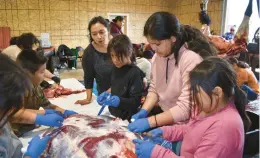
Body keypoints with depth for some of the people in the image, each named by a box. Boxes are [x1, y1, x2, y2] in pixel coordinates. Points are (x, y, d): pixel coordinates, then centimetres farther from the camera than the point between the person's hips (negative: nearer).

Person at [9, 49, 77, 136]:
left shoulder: (35, 87, 1)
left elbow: (48, 105, 10)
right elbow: (12, 114, -35)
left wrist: (65, 112, -4)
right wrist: (43, 116, -38)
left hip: (29, 133, 6)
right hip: (14, 136, -6)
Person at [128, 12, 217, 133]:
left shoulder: (191, 59, -23)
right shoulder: (158, 56, -1)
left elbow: (186, 108, -25)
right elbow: (154, 89, 7)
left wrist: (150, 122, -28)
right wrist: (143, 111, -9)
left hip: (182, 124, -6)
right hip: (163, 114, 6)